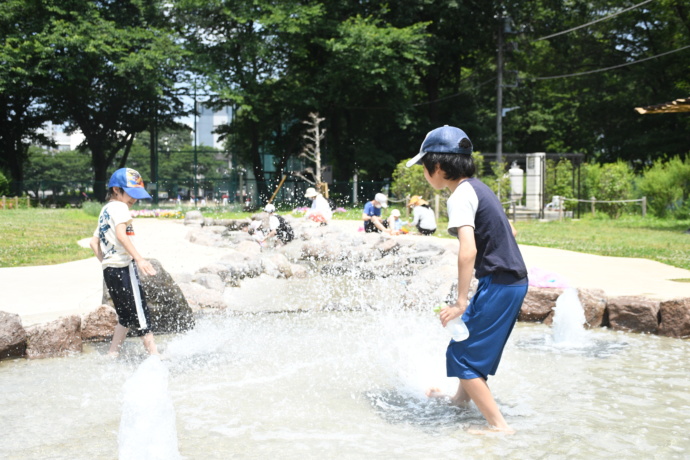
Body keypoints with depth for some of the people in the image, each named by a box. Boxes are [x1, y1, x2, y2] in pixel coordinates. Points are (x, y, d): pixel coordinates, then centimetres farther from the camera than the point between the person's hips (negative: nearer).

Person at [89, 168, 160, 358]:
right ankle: (155, 356, -5)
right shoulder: (119, 207, -7)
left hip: (109, 269, 9)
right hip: (124, 268, -9)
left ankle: (111, 356, 17)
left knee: (126, 317, 16)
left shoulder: (105, 210, 21)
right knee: (140, 315, -6)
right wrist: (139, 259, -32)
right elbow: (121, 235, -23)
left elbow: (94, 242, 23)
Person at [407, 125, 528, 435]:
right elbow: (505, 230, 22)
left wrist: (461, 301, -27)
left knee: (462, 354, -3)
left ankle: (498, 424, -2)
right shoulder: (476, 187, 13)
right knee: (467, 335, 27)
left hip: (499, 284, -10)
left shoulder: (460, 195, -15)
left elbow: (468, 249, -27)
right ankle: (461, 398, 46)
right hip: (512, 281, 10)